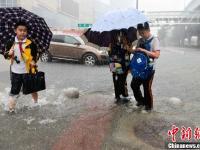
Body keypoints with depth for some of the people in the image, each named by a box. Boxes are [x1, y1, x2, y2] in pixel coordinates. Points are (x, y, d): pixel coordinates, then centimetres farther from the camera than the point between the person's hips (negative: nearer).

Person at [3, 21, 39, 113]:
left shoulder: (31, 44, -7)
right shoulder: (11, 43, -3)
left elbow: (35, 55, 3)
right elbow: (5, 55, 6)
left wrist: (33, 61, -16)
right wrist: (9, 54, -16)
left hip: (28, 71, 0)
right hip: (15, 72, 0)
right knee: (14, 90, 6)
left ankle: (36, 102, 41)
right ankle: (11, 108, 20)